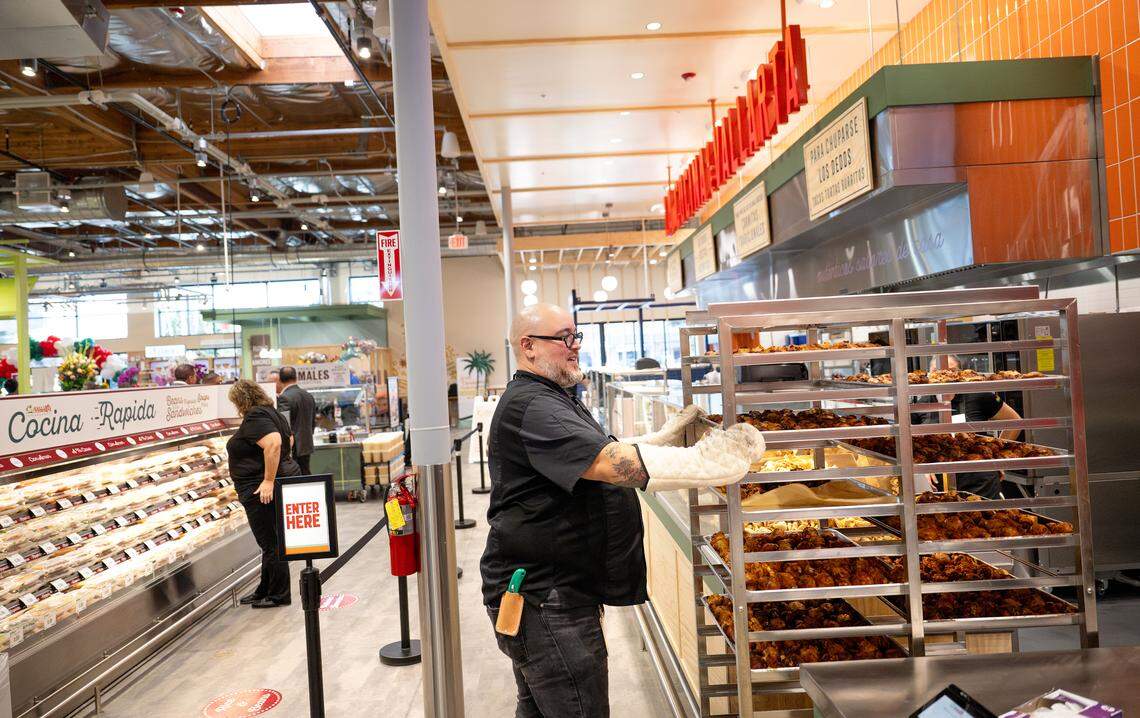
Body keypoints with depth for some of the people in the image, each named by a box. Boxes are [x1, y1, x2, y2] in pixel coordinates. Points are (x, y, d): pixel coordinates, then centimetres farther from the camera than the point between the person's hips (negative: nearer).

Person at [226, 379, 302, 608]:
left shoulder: (255, 418, -16)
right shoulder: (271, 412, 15)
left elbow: (273, 443, -30)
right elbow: (289, 439, 26)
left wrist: (269, 480, -27)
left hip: (262, 491, -11)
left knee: (270, 544, -1)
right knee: (269, 541, 17)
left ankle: (279, 595, 9)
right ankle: (265, 590, 28)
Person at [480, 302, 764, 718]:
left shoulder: (554, 400, 17)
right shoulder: (529, 406, -21)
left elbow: (607, 453, 21)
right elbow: (612, 464, -32)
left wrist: (671, 433, 11)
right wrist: (711, 463, -31)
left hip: (542, 593, 11)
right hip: (544, 599, -11)